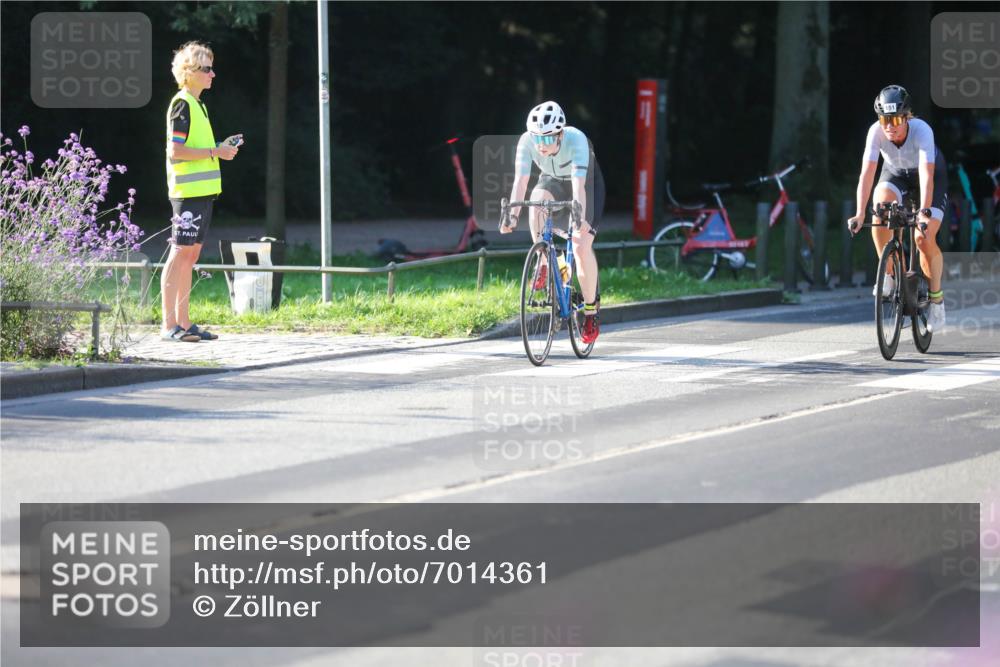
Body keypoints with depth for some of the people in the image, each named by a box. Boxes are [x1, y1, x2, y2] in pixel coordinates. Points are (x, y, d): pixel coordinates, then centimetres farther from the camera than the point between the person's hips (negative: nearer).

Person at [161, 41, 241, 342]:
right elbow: (175, 152, -18)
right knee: (180, 252, -9)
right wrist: (215, 152, -15)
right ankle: (169, 325, -8)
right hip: (187, 190, -10)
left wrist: (221, 148, 10)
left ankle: (183, 323, 12)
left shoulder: (198, 105, 18)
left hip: (202, 190, 10)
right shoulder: (181, 105, -11)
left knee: (191, 253, 9)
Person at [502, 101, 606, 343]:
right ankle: (543, 264, -16)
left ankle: (591, 309, -1)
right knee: (538, 201, -34)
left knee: (582, 246, -17)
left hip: (588, 183, -3)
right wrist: (512, 215, -48)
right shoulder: (527, 141, -29)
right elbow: (520, 180, -35)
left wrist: (580, 218, -59)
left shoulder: (576, 140, -38)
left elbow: (579, 185, -46)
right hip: (552, 181, 3)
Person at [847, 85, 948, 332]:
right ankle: (889, 274, -13)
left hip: (932, 173, -2)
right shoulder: (876, 131, -30)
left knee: (924, 238, -18)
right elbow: (867, 172, -35)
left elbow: (926, 175, -43)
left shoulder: (922, 130, -36)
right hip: (896, 172, 2)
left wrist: (924, 213, -54)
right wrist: (860, 213, -44)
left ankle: (936, 298, 1)